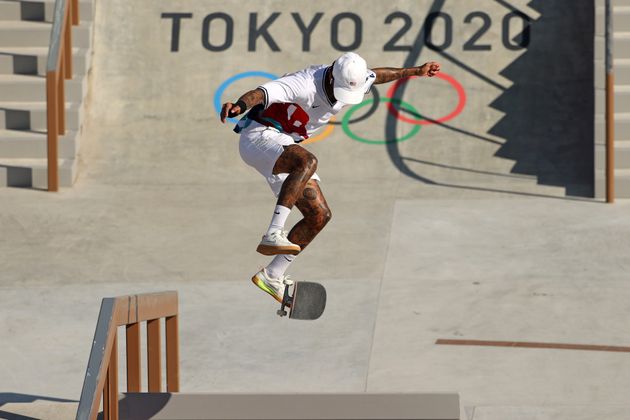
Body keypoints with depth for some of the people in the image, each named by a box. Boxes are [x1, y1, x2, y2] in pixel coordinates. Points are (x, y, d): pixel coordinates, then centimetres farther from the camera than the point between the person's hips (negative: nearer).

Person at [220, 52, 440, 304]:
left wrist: (415, 72, 28)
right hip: (259, 136, -9)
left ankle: (272, 276, 9)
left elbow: (377, 75, 18)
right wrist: (238, 107, -63)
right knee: (307, 162, -39)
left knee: (319, 215, 2)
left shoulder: (350, 81, -4)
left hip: (285, 144, 9)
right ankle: (272, 235, -42)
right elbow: (260, 94, -43)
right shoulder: (305, 85, -29)